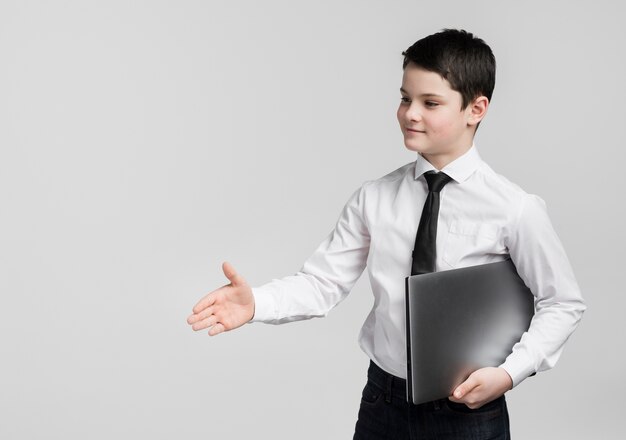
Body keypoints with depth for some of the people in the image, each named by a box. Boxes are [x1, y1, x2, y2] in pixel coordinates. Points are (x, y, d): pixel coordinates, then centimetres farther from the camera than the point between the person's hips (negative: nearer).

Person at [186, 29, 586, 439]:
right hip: (382, 404, 3)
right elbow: (324, 280, -6)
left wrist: (509, 372, -15)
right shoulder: (373, 198, -3)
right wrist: (257, 303, -23)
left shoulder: (514, 209, -12)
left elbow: (563, 304, -4)